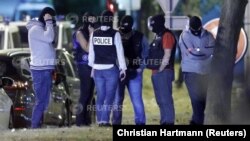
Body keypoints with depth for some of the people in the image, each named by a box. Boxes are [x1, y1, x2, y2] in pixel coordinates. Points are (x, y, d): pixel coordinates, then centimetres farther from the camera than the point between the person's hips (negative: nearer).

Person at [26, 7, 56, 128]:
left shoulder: (42, 28, 19)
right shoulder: (35, 29, -10)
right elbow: (49, 38, -26)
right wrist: (48, 22, -17)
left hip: (45, 69, 10)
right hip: (40, 69, -10)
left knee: (44, 100, 11)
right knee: (41, 100, -11)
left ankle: (38, 125, 13)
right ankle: (35, 126, -11)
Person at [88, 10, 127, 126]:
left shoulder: (94, 34, 2)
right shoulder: (115, 34, -10)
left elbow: (91, 52, 9)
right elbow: (120, 52, -6)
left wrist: (92, 67, 19)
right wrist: (123, 69, 0)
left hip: (97, 69, 4)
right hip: (111, 69, -4)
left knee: (100, 95, 11)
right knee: (110, 95, -1)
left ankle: (100, 120, 11)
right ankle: (105, 120, -9)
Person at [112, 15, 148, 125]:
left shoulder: (139, 38, 1)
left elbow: (146, 53, 8)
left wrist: (141, 67, 0)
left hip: (134, 73, -1)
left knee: (137, 99, -5)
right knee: (117, 99, 6)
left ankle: (140, 122, 0)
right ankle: (116, 123, 14)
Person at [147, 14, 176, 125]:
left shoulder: (167, 36, -10)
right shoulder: (158, 36, 19)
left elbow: (167, 55, -16)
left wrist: (160, 70, -15)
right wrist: (155, 71, 14)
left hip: (163, 72, -10)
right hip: (156, 73, 10)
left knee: (165, 99, -12)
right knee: (160, 100, 11)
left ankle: (168, 121, -13)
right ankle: (164, 121, 15)